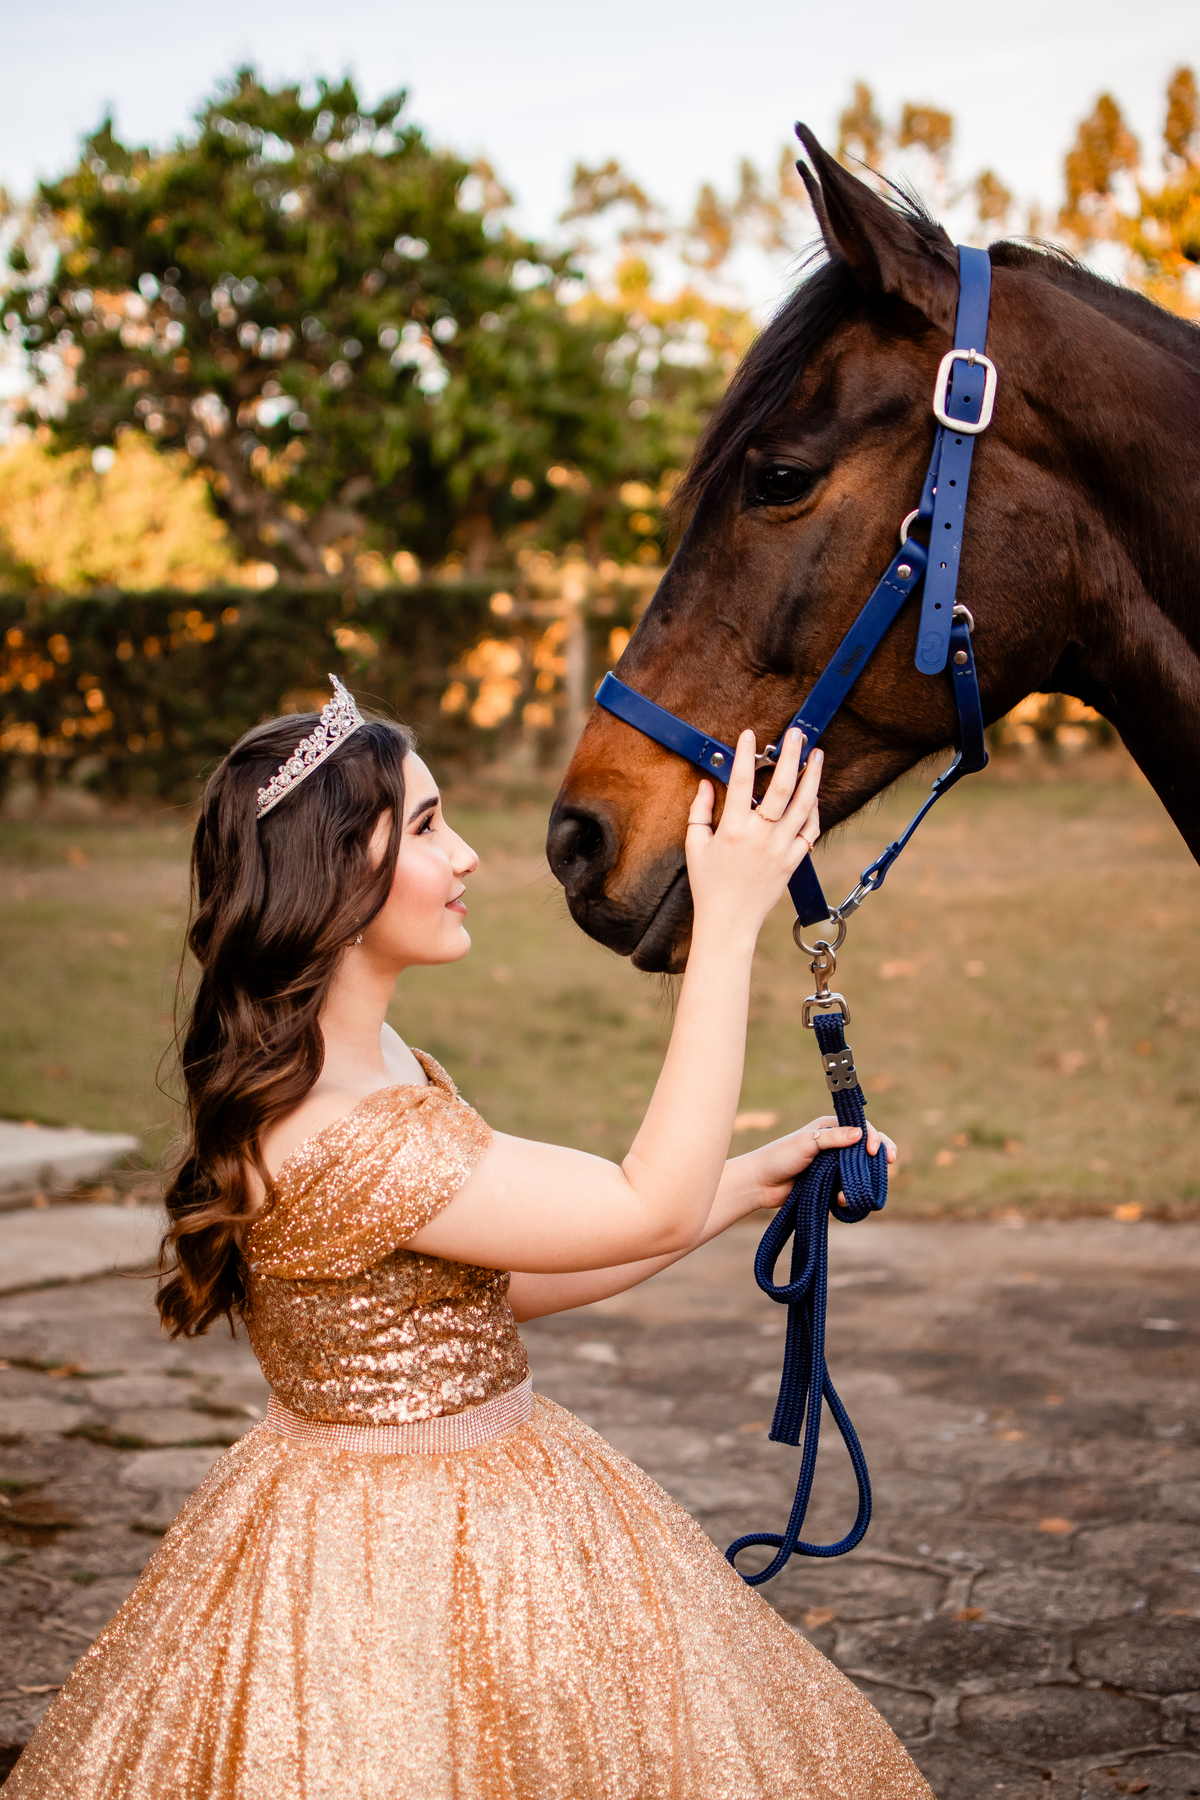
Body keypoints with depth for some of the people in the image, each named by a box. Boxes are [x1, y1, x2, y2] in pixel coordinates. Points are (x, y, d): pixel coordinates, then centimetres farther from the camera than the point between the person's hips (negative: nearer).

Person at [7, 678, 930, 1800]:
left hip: (492, 1491, 10)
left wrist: (747, 1184, 6)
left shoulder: (383, 1066, 3)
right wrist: (727, 925, -25)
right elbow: (651, 1209, -25)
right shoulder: (328, 1140, -29)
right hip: (400, 1559, -10)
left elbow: (508, 1284, 9)